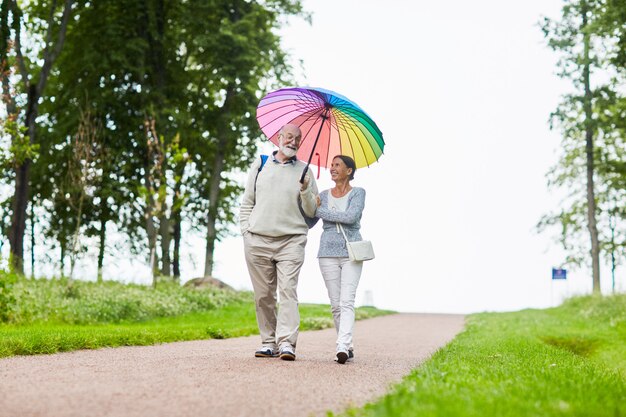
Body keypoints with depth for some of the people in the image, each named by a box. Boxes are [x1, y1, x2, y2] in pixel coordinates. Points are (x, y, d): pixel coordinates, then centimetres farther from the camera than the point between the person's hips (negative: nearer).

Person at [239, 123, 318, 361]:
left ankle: (286, 343, -16)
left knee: (288, 291, -13)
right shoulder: (260, 165, 14)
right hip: (257, 241, 2)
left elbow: (312, 212, 8)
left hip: (291, 241, -2)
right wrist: (246, 231, 7)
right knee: (263, 295, 4)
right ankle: (268, 342, 11)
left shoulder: (304, 171, 10)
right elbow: (247, 203, 18)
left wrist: (305, 191, -9)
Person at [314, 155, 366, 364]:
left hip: (351, 253, -4)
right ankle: (347, 347, 12)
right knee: (335, 304, 2)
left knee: (347, 301, -15)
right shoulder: (324, 195, 14)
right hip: (328, 253, 4)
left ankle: (343, 347, -25)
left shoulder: (358, 193, 3)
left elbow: (351, 216, -16)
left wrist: (321, 211, -10)